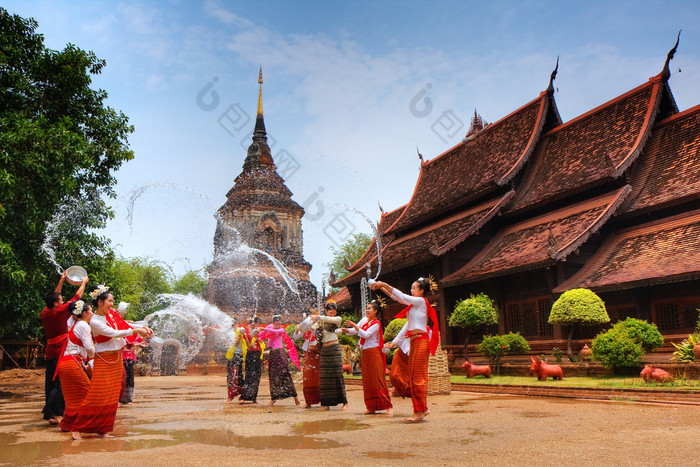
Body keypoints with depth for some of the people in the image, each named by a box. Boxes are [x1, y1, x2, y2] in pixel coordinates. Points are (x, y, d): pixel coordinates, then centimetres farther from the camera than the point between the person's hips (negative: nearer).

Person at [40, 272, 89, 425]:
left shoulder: (45, 313, 7)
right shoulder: (59, 312, -12)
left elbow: (53, 298, 25)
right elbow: (76, 298, -1)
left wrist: (61, 282, 32)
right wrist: (84, 283, 14)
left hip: (50, 352, 8)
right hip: (61, 352, -7)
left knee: (51, 382, 12)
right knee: (60, 383, -6)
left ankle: (50, 412, 18)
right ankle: (53, 414, -13)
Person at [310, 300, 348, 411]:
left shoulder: (338, 319, 3)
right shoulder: (320, 321, 13)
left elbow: (330, 320, -17)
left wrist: (319, 317, -26)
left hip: (334, 348, -3)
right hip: (324, 350, 3)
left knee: (337, 375, -6)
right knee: (325, 376, 1)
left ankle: (344, 402, 2)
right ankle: (326, 404, 5)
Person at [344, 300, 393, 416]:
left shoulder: (376, 324, -8)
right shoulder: (364, 320, 13)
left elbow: (366, 335, -18)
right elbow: (354, 331, 14)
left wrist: (354, 325, -19)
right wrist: (346, 330, -4)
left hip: (374, 353, -7)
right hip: (365, 353, 7)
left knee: (379, 380, -9)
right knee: (367, 381, 7)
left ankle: (388, 406, -7)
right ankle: (371, 407, 12)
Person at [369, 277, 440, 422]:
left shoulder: (421, 301, -7)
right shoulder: (414, 303, 18)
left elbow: (400, 296, -10)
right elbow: (397, 297, 20)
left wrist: (383, 284, -7)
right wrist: (381, 287, 13)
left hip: (420, 341, -9)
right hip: (415, 342, 9)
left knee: (418, 377, -7)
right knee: (413, 377, 9)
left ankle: (421, 410, -3)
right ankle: (419, 410, 15)